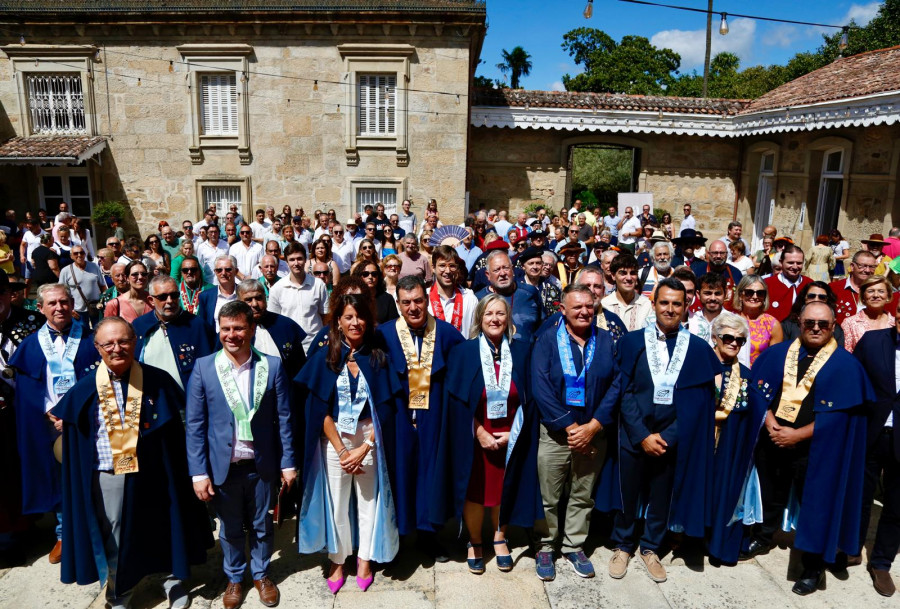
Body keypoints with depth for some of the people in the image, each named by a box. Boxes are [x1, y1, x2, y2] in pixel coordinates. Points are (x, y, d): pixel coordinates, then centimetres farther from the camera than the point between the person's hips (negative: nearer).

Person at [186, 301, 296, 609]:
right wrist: (198, 472, -8)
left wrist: (288, 462, -3)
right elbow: (194, 425, -6)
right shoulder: (203, 368, -7)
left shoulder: (272, 366, -7)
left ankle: (261, 574, 41)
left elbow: (283, 419, -3)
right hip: (223, 466, 0)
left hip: (261, 465, 0)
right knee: (230, 529, 18)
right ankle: (234, 578, 42)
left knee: (261, 526, 18)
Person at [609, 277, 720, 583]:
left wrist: (667, 436, -8)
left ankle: (650, 548, 36)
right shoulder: (632, 342, -4)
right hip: (633, 435, 0)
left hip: (672, 438, 1)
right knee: (628, 493, 12)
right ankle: (622, 546, 34)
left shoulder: (698, 349, -2)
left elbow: (699, 400, -1)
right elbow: (624, 392, -6)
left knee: (662, 497, 15)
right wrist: (642, 435, -11)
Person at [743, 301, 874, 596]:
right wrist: (770, 423, -13)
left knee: (814, 503, 7)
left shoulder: (845, 365, -8)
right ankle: (763, 538, 42)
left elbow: (837, 413, -13)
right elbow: (758, 388, 2)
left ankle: (813, 567, 24)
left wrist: (797, 434, -17)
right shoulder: (778, 353, 2)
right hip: (772, 440, 4)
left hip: (814, 447, -3)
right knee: (770, 493, 19)